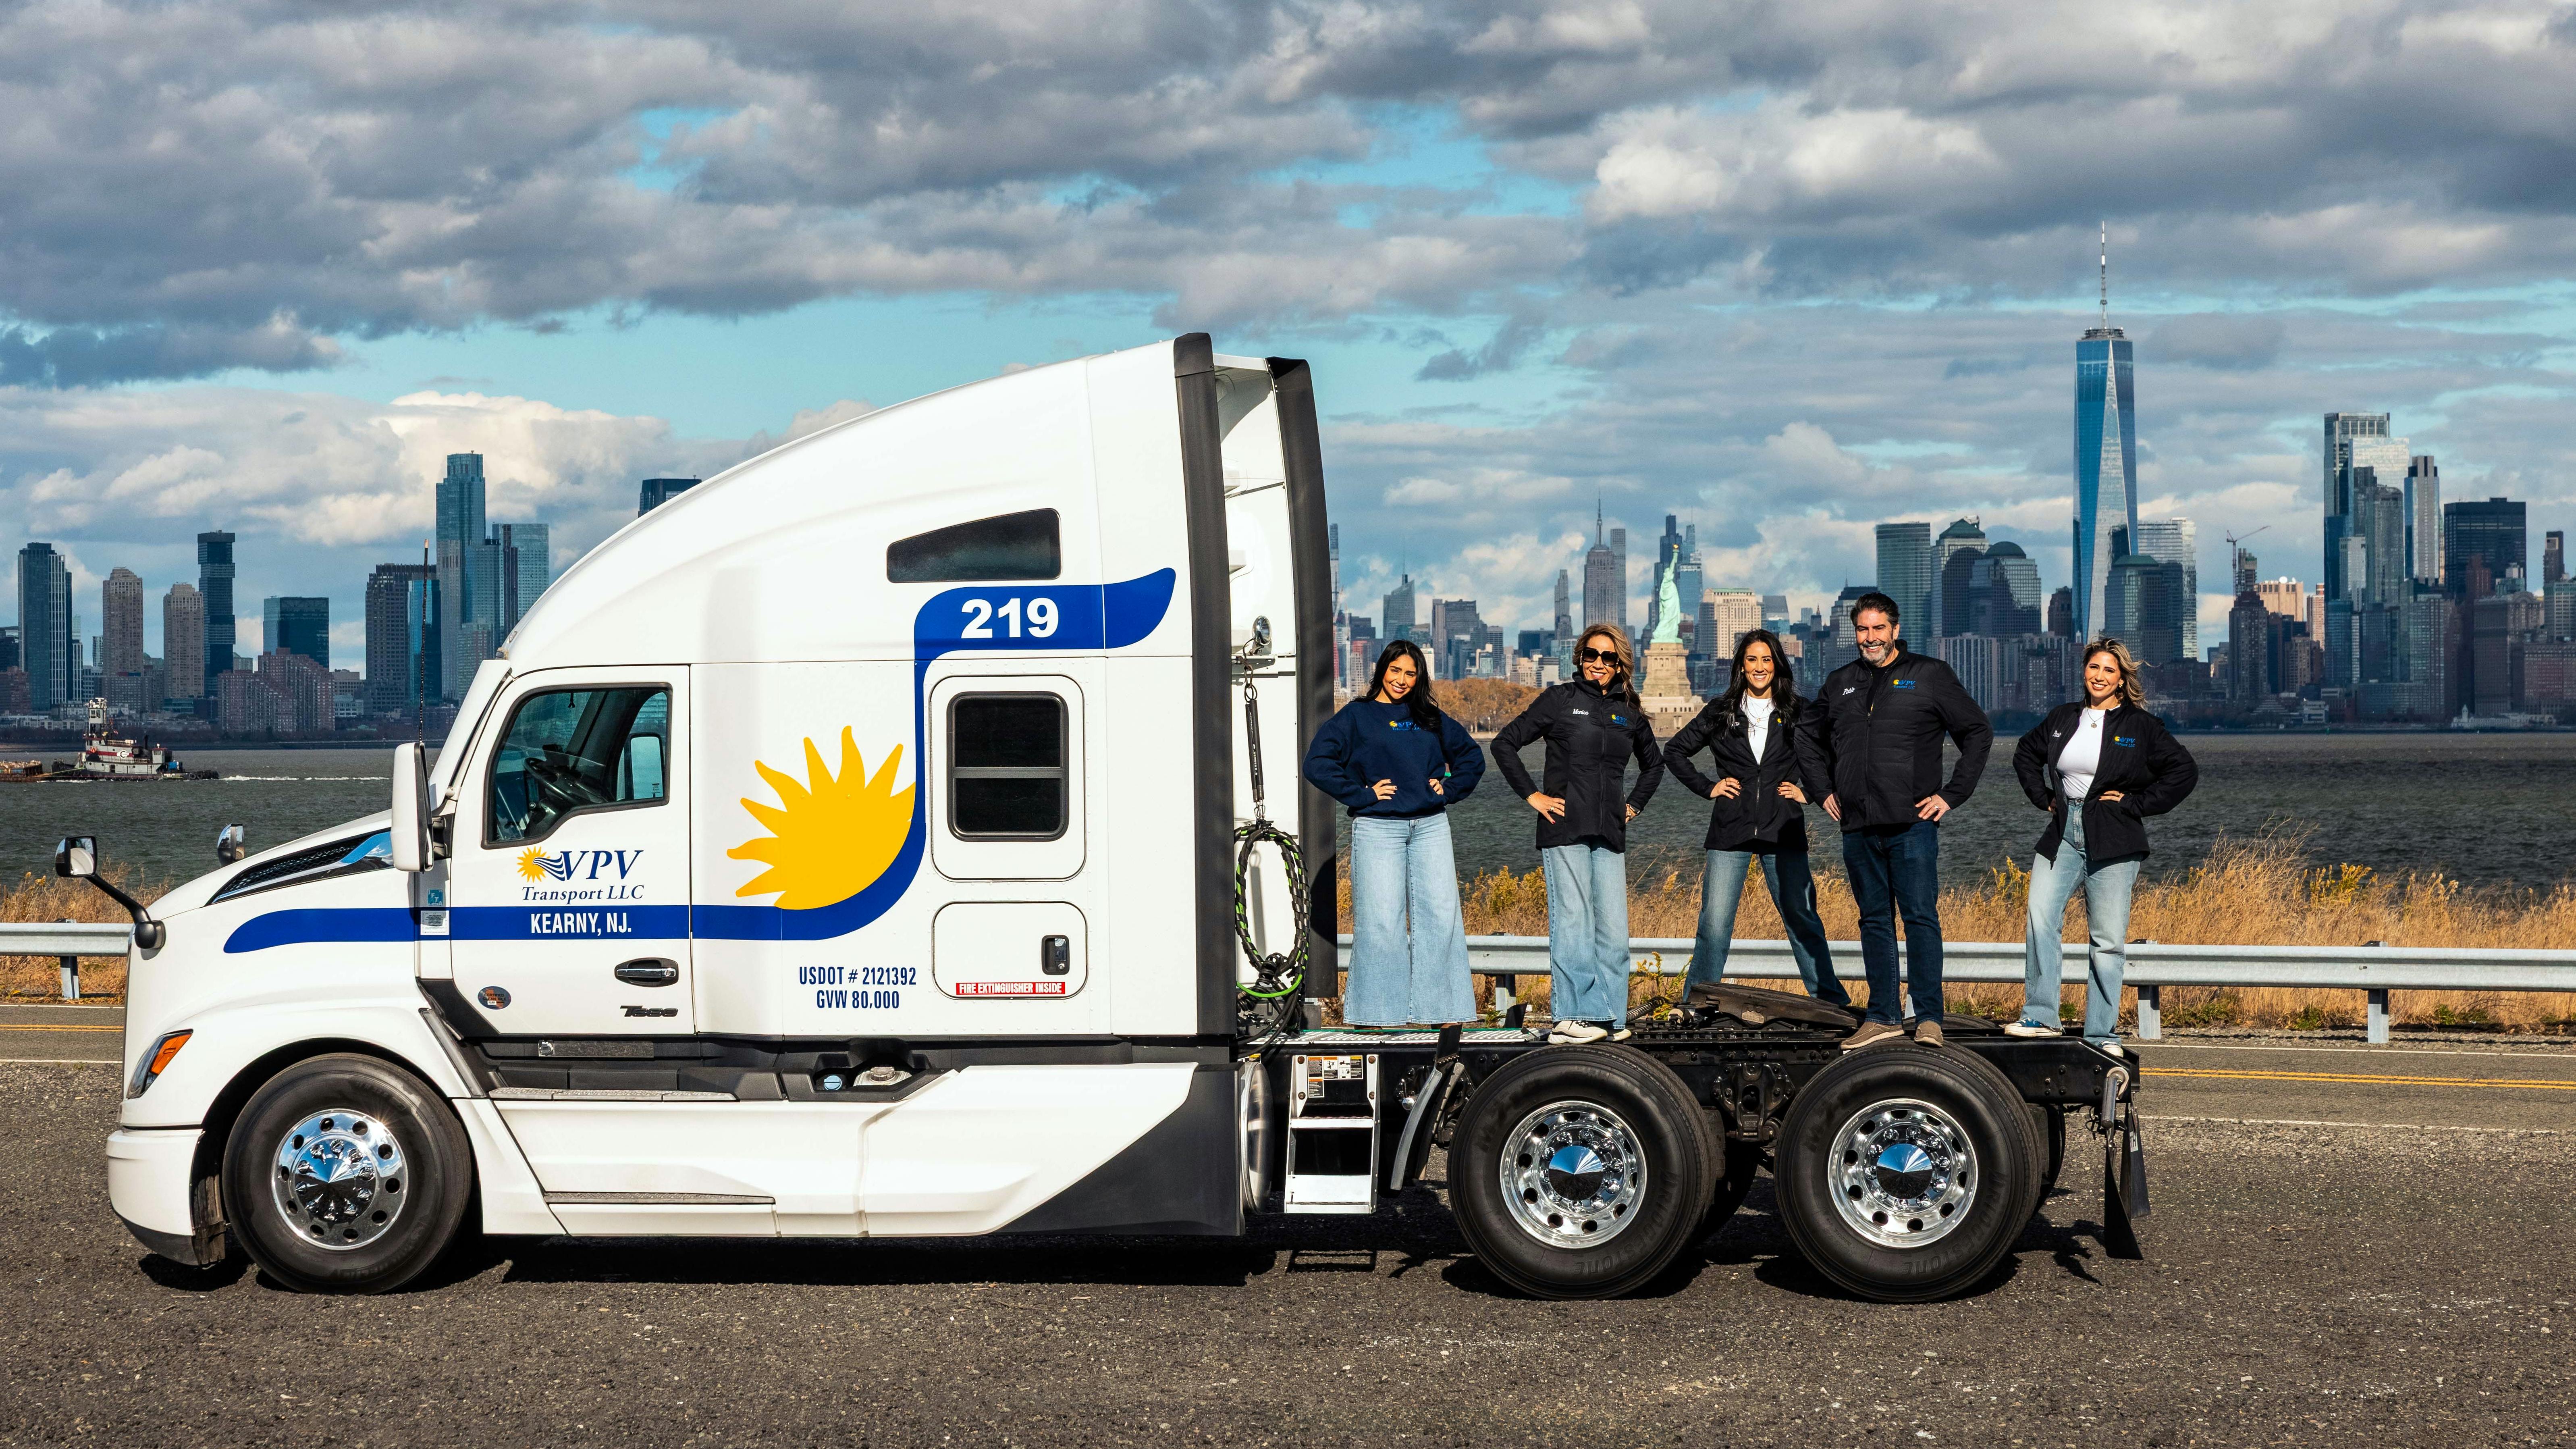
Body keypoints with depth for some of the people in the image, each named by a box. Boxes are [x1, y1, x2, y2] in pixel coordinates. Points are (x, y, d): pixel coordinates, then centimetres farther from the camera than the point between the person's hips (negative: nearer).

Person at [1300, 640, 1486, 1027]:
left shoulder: (1431, 719, 17)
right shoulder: (1356, 716, 4)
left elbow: (1472, 756, 26)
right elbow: (1317, 764, -5)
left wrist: (1449, 789, 10)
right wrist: (1362, 794, -9)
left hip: (1430, 826, 4)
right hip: (1378, 827, -4)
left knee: (1441, 914, -2)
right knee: (1380, 919, -6)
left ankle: (1436, 1007, 4)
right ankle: (1379, 1009, 0)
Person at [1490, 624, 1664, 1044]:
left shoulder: (1629, 712, 14)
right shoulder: (1559, 700, 2)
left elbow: (1654, 763, 31)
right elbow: (1505, 744, 1)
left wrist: (1634, 805, 18)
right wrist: (1532, 796, -4)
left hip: (1610, 835, 5)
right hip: (1565, 828, -5)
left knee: (1614, 926, 3)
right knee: (1572, 920, -7)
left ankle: (1609, 1016, 9)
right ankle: (1572, 1016, -6)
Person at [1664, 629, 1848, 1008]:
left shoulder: (1797, 712, 6)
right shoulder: (1721, 712, 8)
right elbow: (1675, 752, 15)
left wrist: (1810, 791, 4)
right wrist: (1707, 787, 6)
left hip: (1783, 833, 0)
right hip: (1730, 832, 0)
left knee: (1802, 918, 1)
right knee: (1714, 921, -5)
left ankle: (1832, 1001, 9)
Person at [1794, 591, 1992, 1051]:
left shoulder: (1930, 676, 2)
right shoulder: (1840, 683, 14)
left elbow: (1979, 733, 3)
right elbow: (1809, 735, 29)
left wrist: (1952, 794, -3)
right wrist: (1824, 789, 17)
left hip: (1912, 823, -4)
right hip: (1858, 825, 5)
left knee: (1921, 917, -8)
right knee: (1875, 921, 9)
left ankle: (1929, 1018, -6)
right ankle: (1883, 1017, 14)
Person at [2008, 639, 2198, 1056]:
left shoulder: (2141, 726, 1)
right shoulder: (2062, 719, 13)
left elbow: (2184, 771, -1)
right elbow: (2026, 754, 29)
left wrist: (2136, 804, -5)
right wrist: (2043, 797, 15)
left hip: (2113, 843, -3)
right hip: (2063, 834, 3)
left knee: (2108, 939, -1)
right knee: (2041, 918, -13)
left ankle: (2102, 1034, 6)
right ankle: (2039, 1017, -5)